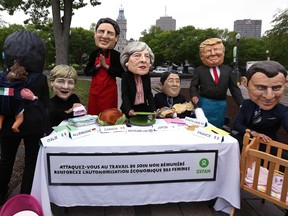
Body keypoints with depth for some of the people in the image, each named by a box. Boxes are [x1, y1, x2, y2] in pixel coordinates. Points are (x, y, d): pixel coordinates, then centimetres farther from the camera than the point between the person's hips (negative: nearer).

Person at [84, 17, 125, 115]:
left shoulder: (116, 55, -9)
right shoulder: (94, 53, 2)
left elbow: (121, 73, -14)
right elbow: (86, 71, 4)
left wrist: (106, 66, -17)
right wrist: (97, 66, -12)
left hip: (109, 90, -3)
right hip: (95, 90, 4)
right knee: (93, 114, 11)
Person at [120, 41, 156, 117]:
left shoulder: (147, 76, -5)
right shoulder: (125, 76, -16)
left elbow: (149, 94, -1)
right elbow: (124, 95, -19)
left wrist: (153, 110, -12)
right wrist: (128, 110, -33)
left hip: (144, 108, 3)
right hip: (130, 109, -3)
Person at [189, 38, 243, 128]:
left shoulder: (228, 70, 7)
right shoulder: (199, 70, 1)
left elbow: (234, 88, 8)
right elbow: (193, 85, 2)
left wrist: (242, 104, 1)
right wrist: (194, 96, -19)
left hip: (221, 106, 2)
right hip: (205, 104, -2)